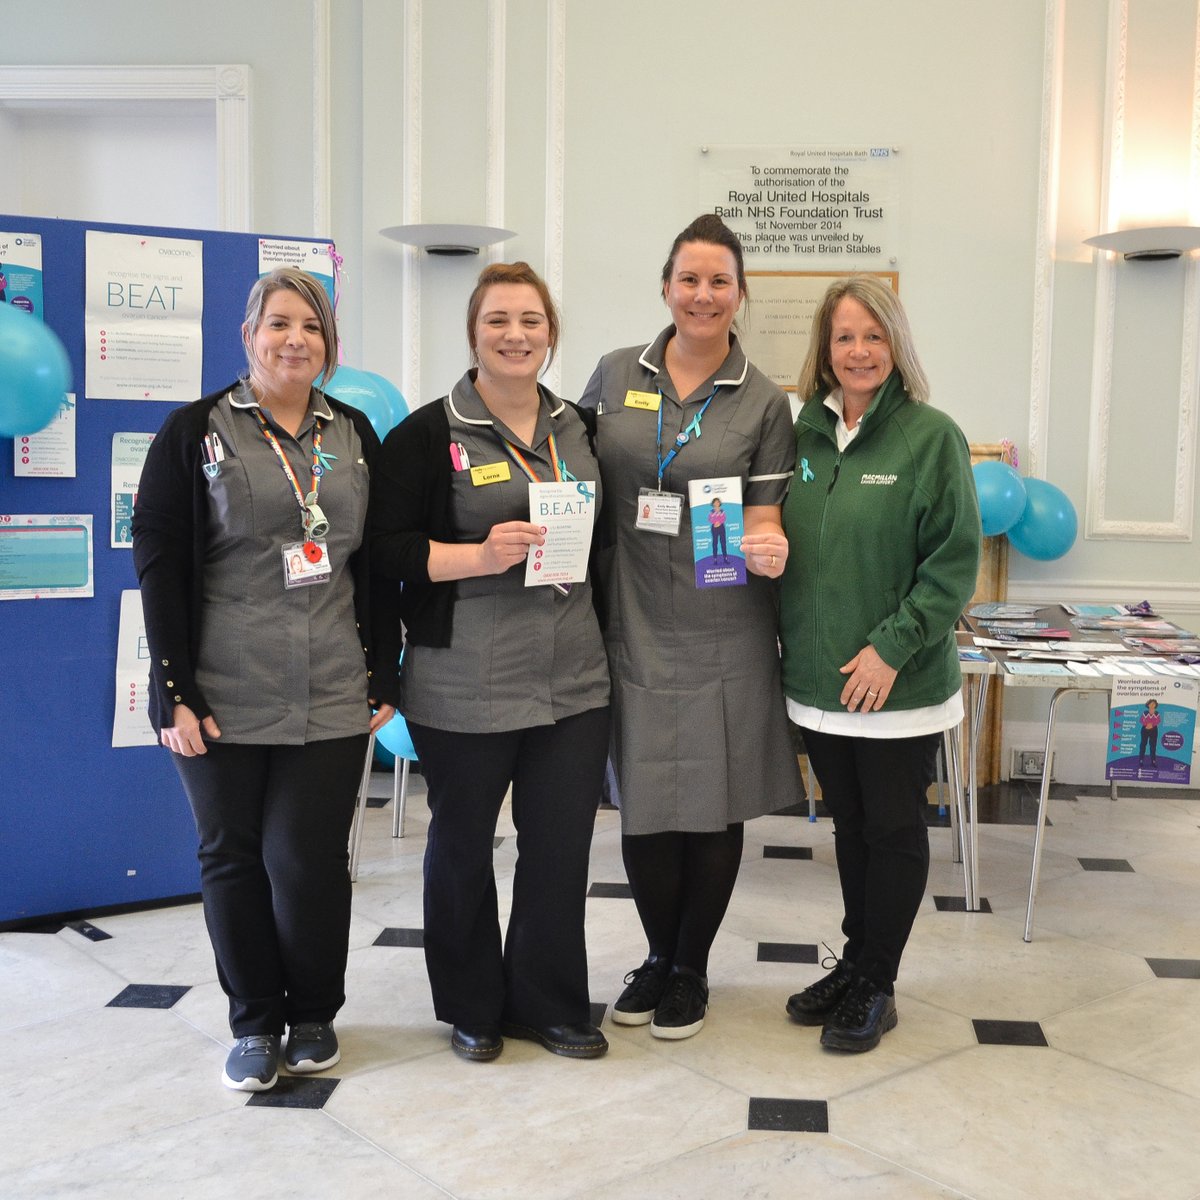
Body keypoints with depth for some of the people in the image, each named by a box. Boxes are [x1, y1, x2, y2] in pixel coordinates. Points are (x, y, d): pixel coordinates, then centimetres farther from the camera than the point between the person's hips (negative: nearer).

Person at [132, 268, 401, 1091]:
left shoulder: (356, 435, 10)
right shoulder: (194, 432, 1)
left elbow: (380, 562, 10)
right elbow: (158, 561, -3)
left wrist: (383, 676, 5)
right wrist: (175, 693, -9)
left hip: (333, 698, 2)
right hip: (224, 699, -1)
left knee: (311, 856, 3)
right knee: (233, 855, 7)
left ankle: (316, 1015, 25)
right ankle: (256, 1024, 25)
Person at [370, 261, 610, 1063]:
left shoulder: (578, 428, 12)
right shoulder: (429, 434, -4)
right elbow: (388, 546, -10)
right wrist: (479, 555, -21)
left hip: (574, 679, 4)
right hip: (465, 687, -4)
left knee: (563, 845, 8)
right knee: (463, 846, 11)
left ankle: (548, 1003, 28)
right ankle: (472, 1007, 31)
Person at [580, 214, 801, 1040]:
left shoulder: (763, 403, 1)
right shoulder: (616, 377, 6)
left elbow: (765, 518, -1)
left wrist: (769, 549, -22)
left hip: (723, 637, -1)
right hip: (633, 626, 1)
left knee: (714, 807, 7)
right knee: (643, 805, 8)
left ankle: (691, 969, 28)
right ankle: (658, 956, 32)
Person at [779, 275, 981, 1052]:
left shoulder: (932, 437, -10)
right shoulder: (805, 436, 5)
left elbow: (955, 561, -13)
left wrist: (892, 647, -18)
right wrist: (791, 638, 4)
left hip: (899, 687, -5)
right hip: (819, 680, 5)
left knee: (894, 830, 9)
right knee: (849, 826, 17)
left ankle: (876, 986, 23)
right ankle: (856, 963, 34)